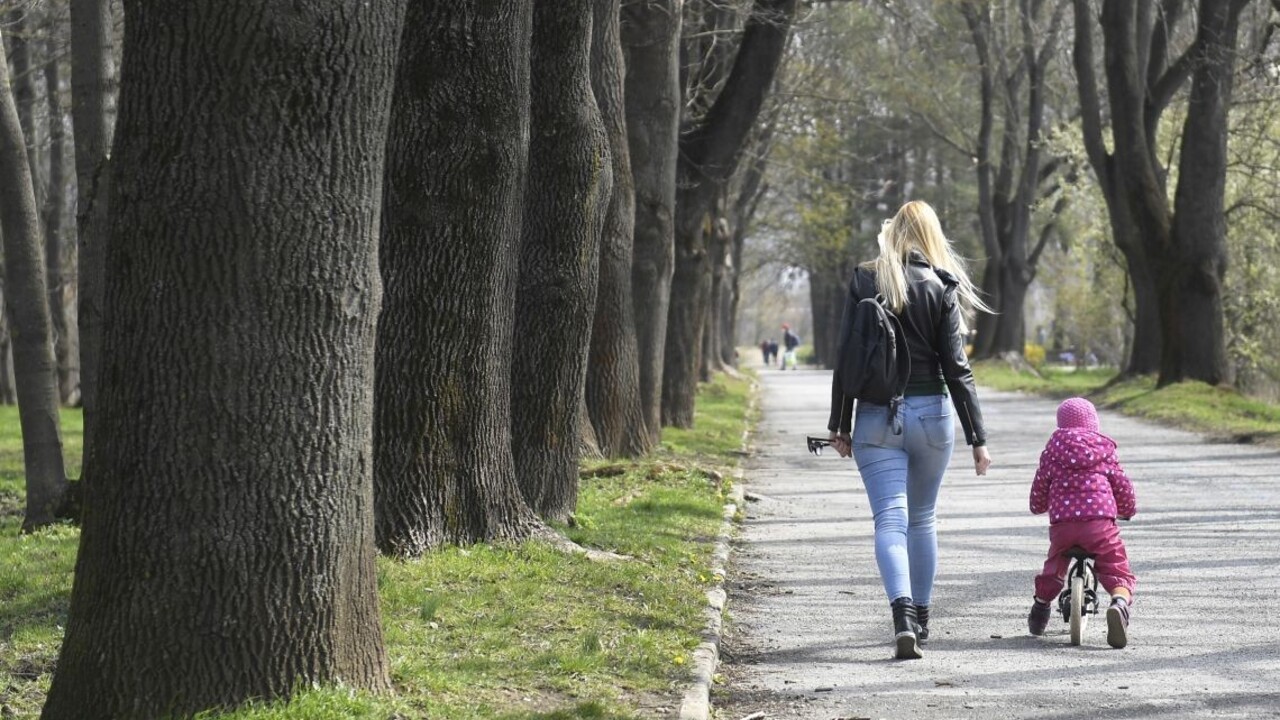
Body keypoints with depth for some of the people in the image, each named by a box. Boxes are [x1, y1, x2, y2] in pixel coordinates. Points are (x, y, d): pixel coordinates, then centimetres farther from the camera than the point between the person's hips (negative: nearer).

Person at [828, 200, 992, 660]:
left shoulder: (863, 281, 1)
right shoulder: (941, 287, -2)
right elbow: (956, 367, -5)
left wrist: (839, 425, 6)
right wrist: (977, 437, -2)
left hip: (876, 417, -1)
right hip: (930, 414, 1)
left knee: (890, 520, -7)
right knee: (922, 519, 18)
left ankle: (903, 616, -28)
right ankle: (921, 617, 27)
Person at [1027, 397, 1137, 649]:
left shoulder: (1053, 449, 16)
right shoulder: (1104, 450, 15)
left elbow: (1039, 488, 20)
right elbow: (1123, 486, 18)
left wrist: (1038, 507, 43)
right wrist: (1128, 510, 39)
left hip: (1062, 523, 2)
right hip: (1100, 521, -2)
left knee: (1054, 569, 30)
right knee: (1117, 572, -3)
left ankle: (1040, 607, 41)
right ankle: (1120, 603, -33)